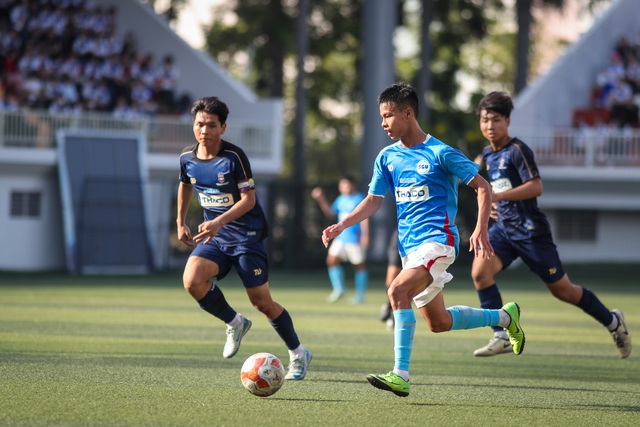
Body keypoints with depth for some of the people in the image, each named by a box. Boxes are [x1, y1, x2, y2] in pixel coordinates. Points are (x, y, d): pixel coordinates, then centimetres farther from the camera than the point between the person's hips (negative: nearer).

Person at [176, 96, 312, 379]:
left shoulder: (234, 157, -16)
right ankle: (234, 324, 4)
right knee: (192, 281, -22)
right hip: (215, 238, 5)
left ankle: (298, 353, 19)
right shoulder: (188, 158, 0)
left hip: (246, 235, -5)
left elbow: (249, 199, -18)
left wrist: (218, 222, -30)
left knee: (261, 302, -3)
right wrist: (181, 222, 23)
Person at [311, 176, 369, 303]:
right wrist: (321, 199, 16)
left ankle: (360, 295, 8)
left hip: (355, 239, -7)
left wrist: (365, 235, -22)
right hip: (341, 238, 7)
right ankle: (339, 289, 8)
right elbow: (330, 213, 25)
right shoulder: (341, 199, 15)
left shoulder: (360, 198, -8)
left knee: (359, 264, 0)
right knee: (332, 259, -2)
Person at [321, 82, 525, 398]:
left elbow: (483, 187, -6)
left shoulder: (439, 153, -9)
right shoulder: (387, 157, 9)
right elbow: (374, 201, 15)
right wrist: (342, 225, 0)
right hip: (409, 245, 8)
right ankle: (505, 317, 38)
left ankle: (400, 375, -30)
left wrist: (481, 229, -18)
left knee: (398, 291, -30)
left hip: (437, 240, -8)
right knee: (438, 323, 14)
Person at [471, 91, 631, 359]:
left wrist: (499, 196, -29)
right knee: (480, 271, -19)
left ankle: (612, 321, 25)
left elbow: (536, 186, -24)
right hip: (503, 228, 7)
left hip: (530, 230, -7)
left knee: (561, 289, 3)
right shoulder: (487, 155, 12)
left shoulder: (517, 150, -13)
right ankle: (502, 337, -15)